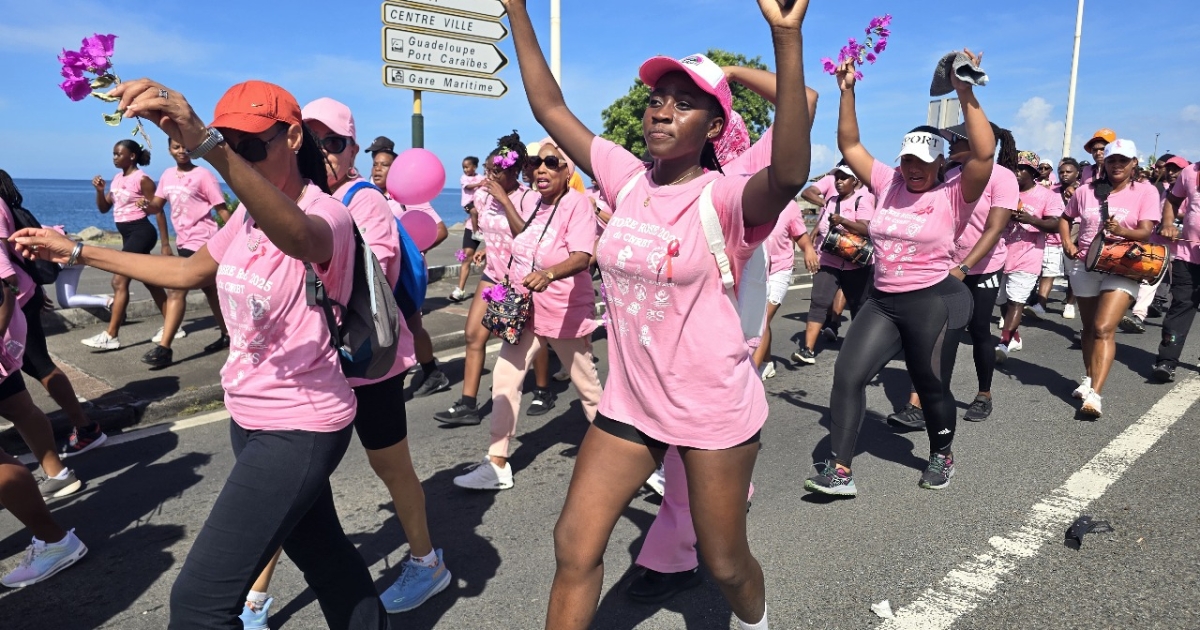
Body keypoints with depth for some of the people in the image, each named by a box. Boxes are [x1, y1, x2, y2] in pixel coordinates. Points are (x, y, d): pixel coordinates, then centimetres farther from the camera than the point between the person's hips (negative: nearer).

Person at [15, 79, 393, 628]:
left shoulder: (326, 214, -20)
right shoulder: (245, 216, 6)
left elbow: (296, 235, -45)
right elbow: (188, 272, 21)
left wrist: (204, 143, -57)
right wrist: (77, 252, 21)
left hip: (300, 428, -9)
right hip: (250, 418, 9)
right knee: (318, 550, 23)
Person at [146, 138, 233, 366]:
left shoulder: (203, 175, -10)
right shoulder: (167, 175, 10)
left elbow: (221, 209, -10)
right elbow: (157, 205, 11)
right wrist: (147, 204, -13)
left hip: (200, 241, -8)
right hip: (183, 240, 8)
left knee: (176, 291, -14)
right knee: (209, 290, 17)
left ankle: (164, 348, -12)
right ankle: (227, 335, 29)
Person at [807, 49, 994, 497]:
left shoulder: (955, 194, -6)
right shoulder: (887, 183, 6)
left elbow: (984, 152, -23)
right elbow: (850, 145, 9)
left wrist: (966, 94, -26)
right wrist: (847, 92, 1)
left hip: (934, 303, -4)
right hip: (882, 300, 4)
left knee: (932, 388, 9)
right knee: (848, 375, -8)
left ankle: (942, 457, 38)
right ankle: (839, 470, -3)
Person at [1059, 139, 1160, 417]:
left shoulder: (1146, 191, -3)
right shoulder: (1087, 191, 4)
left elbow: (1146, 231, -11)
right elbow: (1065, 218, 17)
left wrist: (1122, 231, -32)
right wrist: (1067, 243, -1)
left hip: (1122, 268, -3)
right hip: (1084, 265, 4)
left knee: (1104, 329, -17)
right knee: (1089, 327, 14)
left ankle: (1094, 394, -21)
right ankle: (1089, 379, 28)